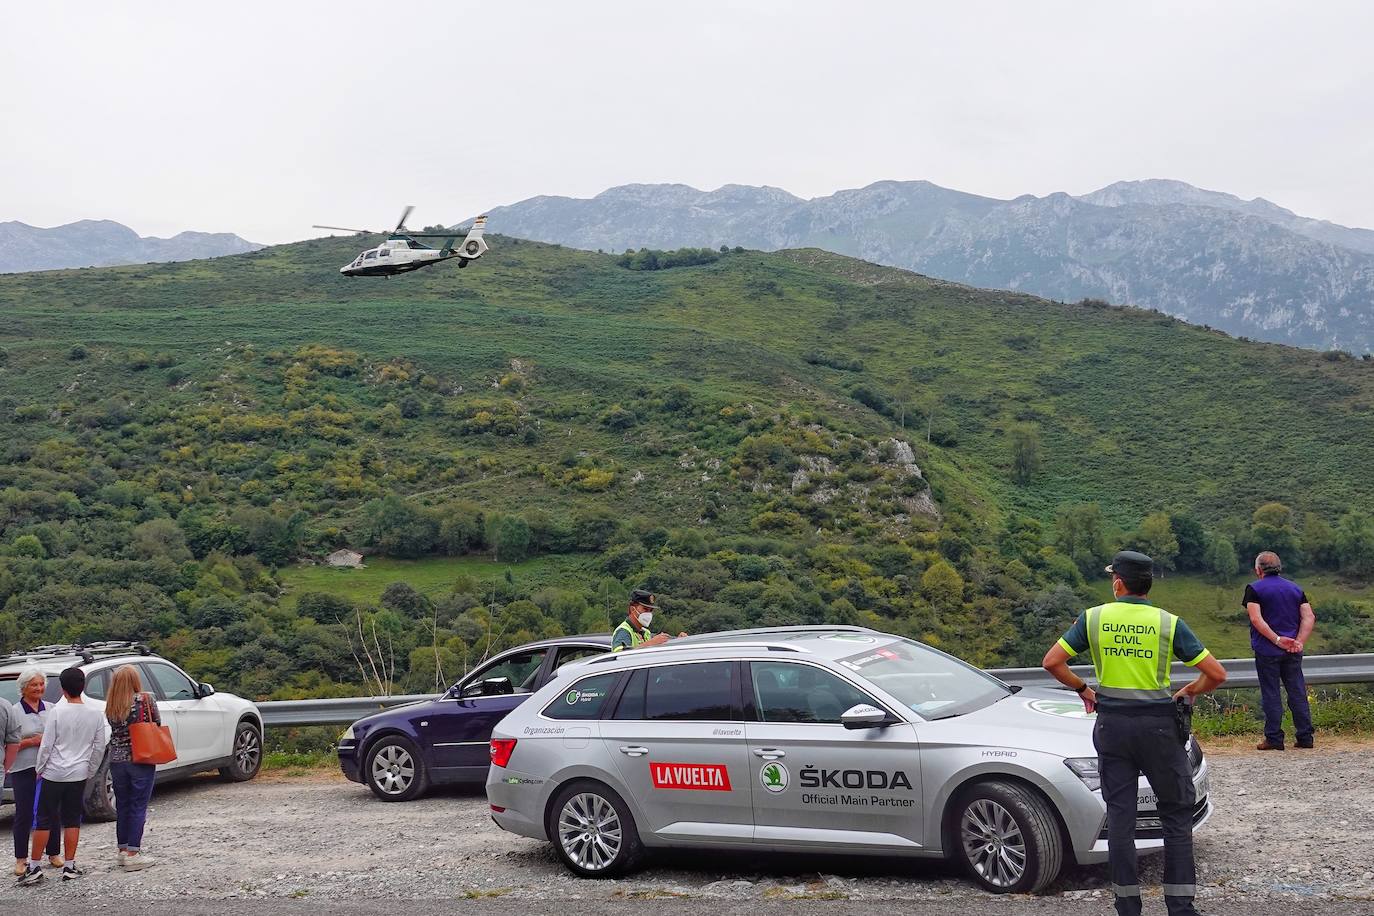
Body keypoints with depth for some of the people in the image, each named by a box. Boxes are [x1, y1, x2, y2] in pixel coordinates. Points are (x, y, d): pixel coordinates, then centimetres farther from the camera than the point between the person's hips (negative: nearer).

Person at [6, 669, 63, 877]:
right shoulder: (14, 711, -3)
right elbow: (8, 744, -6)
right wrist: (31, 742, -16)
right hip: (24, 770, -3)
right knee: (24, 814, 0)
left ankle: (54, 854, 19)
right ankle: (21, 859, 9)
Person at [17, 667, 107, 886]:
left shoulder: (57, 712, -11)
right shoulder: (95, 716, 0)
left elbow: (47, 745, -10)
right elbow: (99, 749, 5)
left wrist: (39, 769, 3)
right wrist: (89, 772, 17)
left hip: (53, 773, -3)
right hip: (79, 775, 3)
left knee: (44, 820, 5)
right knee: (72, 820, 10)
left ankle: (34, 867, 8)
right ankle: (70, 866, 12)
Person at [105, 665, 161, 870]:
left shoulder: (110, 706, 1)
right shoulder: (144, 700, -11)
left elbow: (115, 728, 6)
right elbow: (157, 722, -2)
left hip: (117, 760, 4)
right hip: (140, 760, -4)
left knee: (122, 805, 15)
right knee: (138, 806, 1)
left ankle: (123, 850, 24)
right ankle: (133, 854, 0)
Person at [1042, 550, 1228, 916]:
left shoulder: (1093, 618, -1)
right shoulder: (1168, 623, -4)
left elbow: (1052, 662, -3)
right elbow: (1216, 673, -5)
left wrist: (1082, 689, 12)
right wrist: (1188, 692, 12)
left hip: (1112, 724, 1)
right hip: (1158, 724, -1)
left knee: (1120, 816, 7)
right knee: (1176, 815, 11)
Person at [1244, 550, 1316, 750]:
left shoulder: (1254, 589, -4)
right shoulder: (1295, 589, 12)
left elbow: (1256, 618, -16)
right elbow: (1309, 618, 1)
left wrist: (1277, 640, -16)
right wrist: (1299, 642, -6)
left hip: (1267, 651, -4)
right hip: (1292, 652, 4)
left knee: (1271, 695, 1)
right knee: (1298, 693, 10)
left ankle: (1274, 739, 3)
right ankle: (1305, 737, 12)